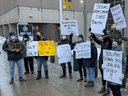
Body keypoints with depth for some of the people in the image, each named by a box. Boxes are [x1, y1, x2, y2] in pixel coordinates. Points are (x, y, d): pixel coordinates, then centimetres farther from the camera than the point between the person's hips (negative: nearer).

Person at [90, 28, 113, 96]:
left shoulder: (110, 43, -7)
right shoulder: (102, 43, 9)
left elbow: (109, 39, -28)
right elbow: (96, 40, 6)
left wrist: (105, 34, -41)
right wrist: (92, 33, -2)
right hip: (101, 61, 6)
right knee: (103, 75, 15)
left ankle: (108, 89, 14)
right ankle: (103, 88, 29)